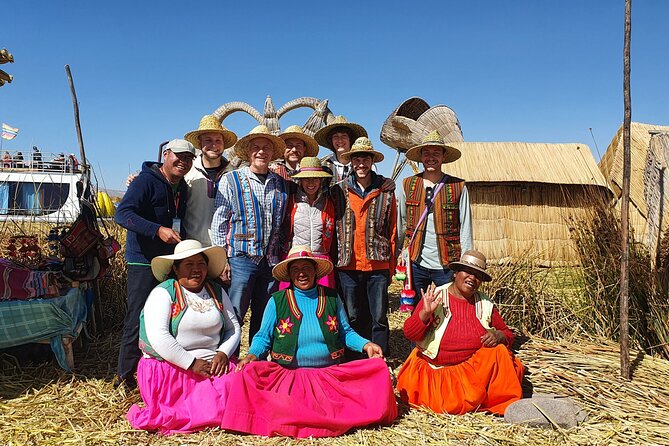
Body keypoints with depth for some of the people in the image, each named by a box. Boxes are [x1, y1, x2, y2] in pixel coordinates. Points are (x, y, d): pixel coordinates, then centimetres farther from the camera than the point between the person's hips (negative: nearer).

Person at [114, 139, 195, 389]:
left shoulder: (182, 188, 13)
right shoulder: (146, 181, -12)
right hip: (144, 262, -8)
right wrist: (158, 230, -32)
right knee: (138, 321, -4)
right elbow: (122, 214, -23)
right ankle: (125, 378, 10)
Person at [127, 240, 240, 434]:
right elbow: (158, 337, -15)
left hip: (212, 365, 6)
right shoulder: (163, 293, -4)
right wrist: (191, 363, -16)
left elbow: (234, 327, 13)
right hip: (169, 367, -6)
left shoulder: (217, 292, 13)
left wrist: (223, 353, -6)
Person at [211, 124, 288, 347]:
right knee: (233, 318, -2)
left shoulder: (280, 184, 12)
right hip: (240, 259, -4)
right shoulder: (231, 180, 2)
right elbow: (218, 222, 0)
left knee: (264, 319, 11)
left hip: (270, 261, 4)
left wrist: (282, 257, 12)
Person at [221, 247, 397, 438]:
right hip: (288, 376, -1)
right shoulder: (277, 300, 3)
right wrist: (252, 355, -15)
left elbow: (346, 333, 12)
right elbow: (263, 337, 5)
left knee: (379, 368, -19)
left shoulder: (332, 298, 7)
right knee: (249, 373, -29)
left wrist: (365, 345, -6)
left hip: (331, 374, 1)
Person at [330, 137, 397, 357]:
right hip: (348, 264, 1)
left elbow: (392, 230, 7)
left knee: (379, 318, 3)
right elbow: (332, 227, 8)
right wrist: (334, 260, 4)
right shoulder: (339, 190, 6)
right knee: (354, 317, 9)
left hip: (378, 264, 0)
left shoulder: (386, 192, 5)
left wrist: (391, 265, 5)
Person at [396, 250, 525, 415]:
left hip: (475, 365, 4)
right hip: (436, 368, -4)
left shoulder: (486, 304, 10)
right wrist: (426, 313, -27)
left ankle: (507, 406, -14)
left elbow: (507, 333, 15)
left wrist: (499, 336, -9)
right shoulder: (435, 297, -3)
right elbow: (409, 333, -8)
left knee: (499, 352, -24)